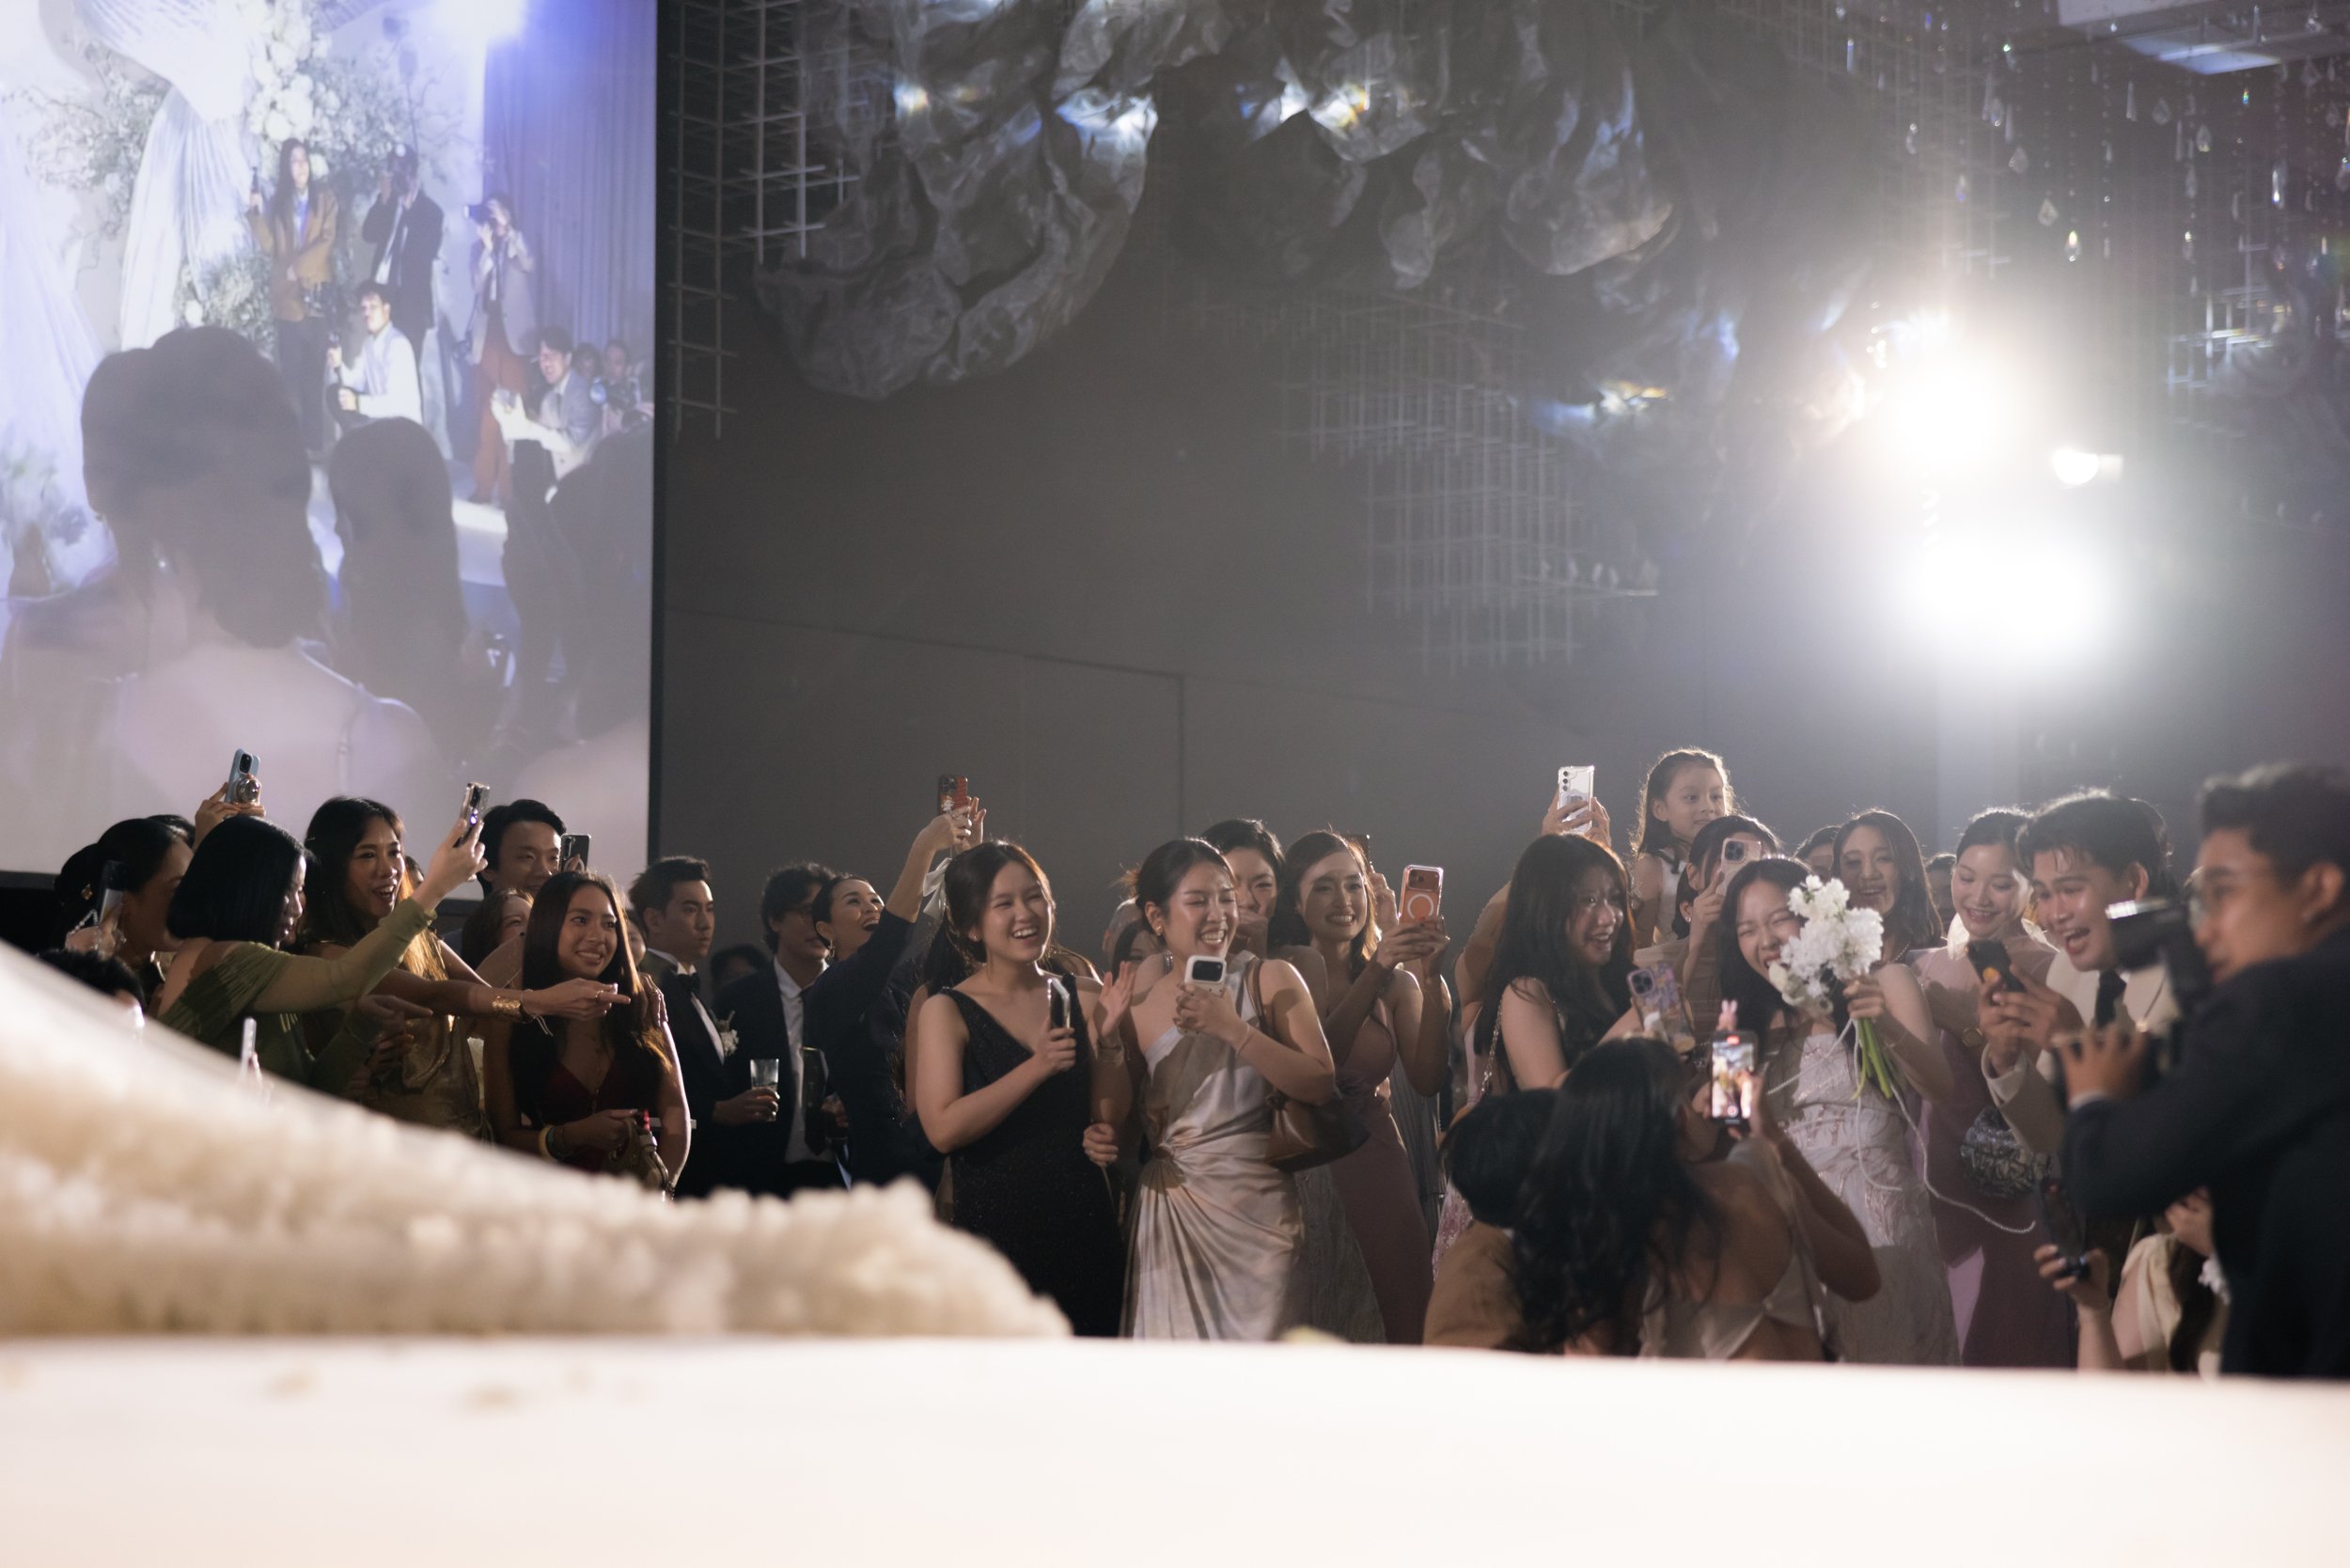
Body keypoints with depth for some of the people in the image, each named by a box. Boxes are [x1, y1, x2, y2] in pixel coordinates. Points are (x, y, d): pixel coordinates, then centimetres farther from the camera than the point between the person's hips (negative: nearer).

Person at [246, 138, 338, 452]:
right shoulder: (278, 202, 13)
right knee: (291, 372, 1)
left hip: (317, 296, -2)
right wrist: (255, 214, -7)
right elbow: (269, 247, 4)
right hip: (287, 298, 2)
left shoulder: (325, 198, 6)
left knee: (315, 372, -3)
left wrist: (298, 267, -11)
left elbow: (327, 240, -4)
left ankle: (315, 441, 0)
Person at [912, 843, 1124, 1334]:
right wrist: (1036, 1068, -22)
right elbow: (943, 1128, -16)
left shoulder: (1082, 997, 6)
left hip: (1085, 1225, 3)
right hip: (997, 1232, -3)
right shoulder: (948, 1011, -3)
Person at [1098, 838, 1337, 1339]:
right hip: (1168, 1201, 2)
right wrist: (1107, 1036, -9)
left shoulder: (1271, 979, -3)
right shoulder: (1137, 995, 4)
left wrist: (1234, 1029, -19)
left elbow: (1321, 1085, -13)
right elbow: (1112, 1118, 5)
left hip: (1255, 1201, -2)